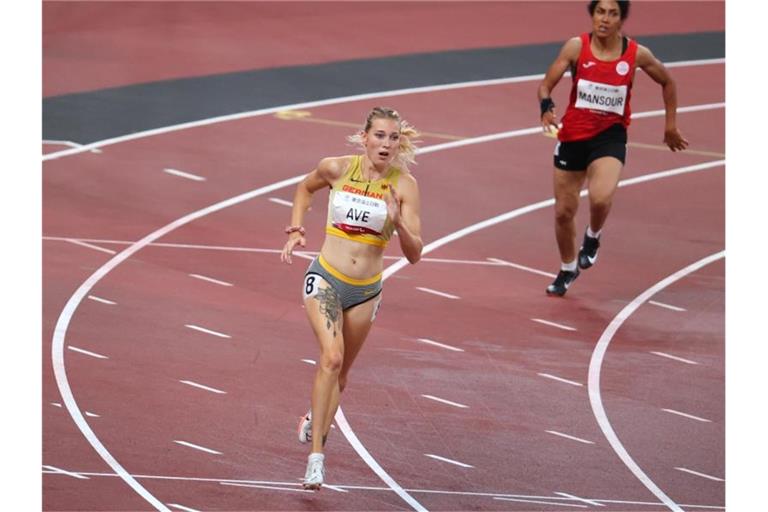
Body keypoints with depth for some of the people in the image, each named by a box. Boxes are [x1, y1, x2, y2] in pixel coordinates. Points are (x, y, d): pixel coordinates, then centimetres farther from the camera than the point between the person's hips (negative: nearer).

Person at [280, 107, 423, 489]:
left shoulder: (404, 185, -9)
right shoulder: (336, 169, -8)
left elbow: (414, 254, -11)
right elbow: (305, 188, 16)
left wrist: (397, 222, -28)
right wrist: (296, 230, 5)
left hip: (366, 292, 2)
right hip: (325, 279, -2)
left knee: (340, 372, 18)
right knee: (331, 356, -24)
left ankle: (314, 421, 49)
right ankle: (316, 455, -25)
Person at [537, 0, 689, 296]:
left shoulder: (637, 54, -8)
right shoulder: (576, 47, -9)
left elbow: (667, 83, 11)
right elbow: (546, 85, -9)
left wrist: (670, 125, 13)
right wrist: (546, 108, -30)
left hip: (611, 136, -2)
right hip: (573, 135, 2)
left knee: (601, 198, -28)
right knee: (564, 211, 9)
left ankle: (593, 237, 7)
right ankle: (567, 269, 37)